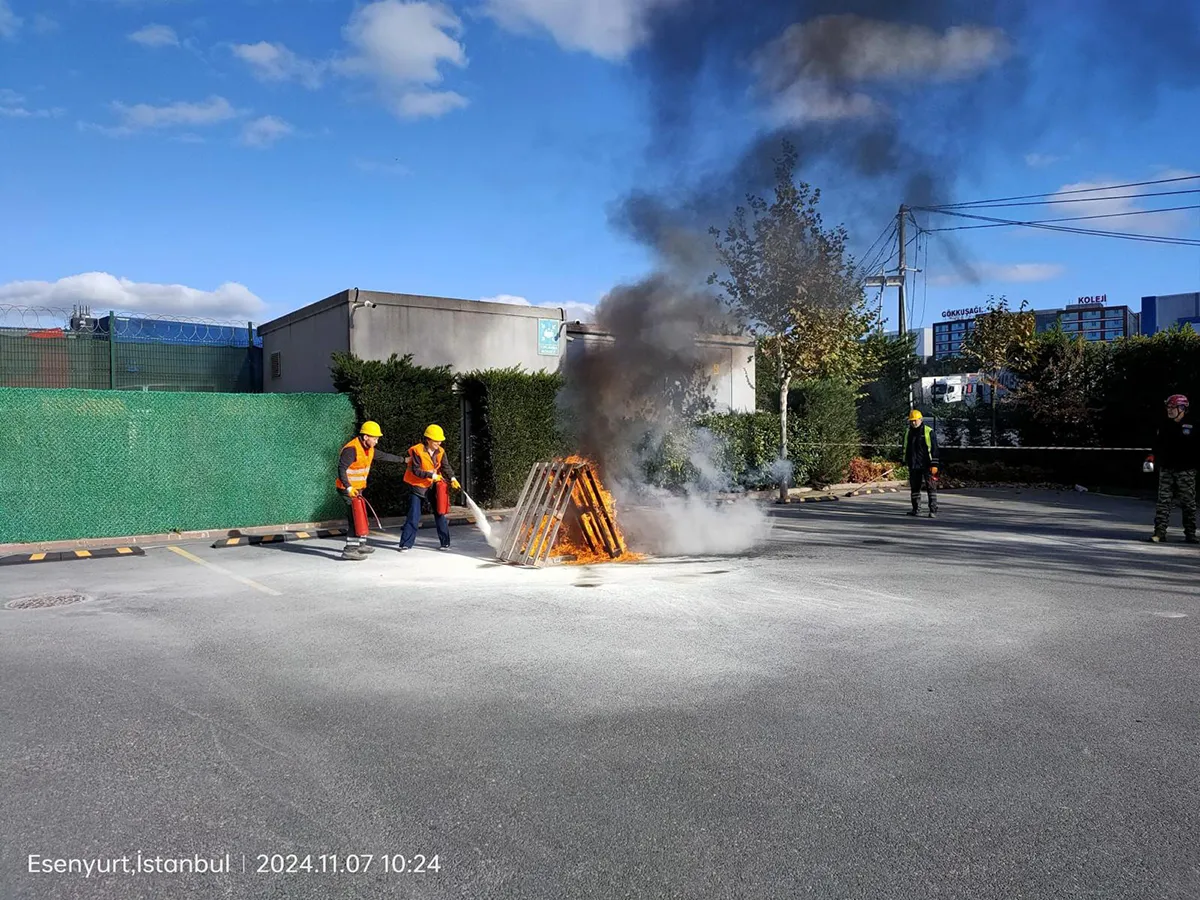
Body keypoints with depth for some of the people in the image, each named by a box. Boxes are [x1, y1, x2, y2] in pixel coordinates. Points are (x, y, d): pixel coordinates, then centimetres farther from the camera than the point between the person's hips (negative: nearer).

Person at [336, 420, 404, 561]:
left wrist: (403, 459, 29)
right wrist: (349, 487, -36)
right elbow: (341, 469, -27)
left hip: (357, 488, 10)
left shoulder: (369, 449, 7)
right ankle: (349, 550, -12)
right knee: (355, 518, -14)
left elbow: (385, 456, 22)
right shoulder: (351, 449, -22)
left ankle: (360, 544, 32)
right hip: (348, 489, -10)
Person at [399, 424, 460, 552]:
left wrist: (452, 478, -23)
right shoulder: (417, 451, -18)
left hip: (433, 486, 5)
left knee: (439, 513, 5)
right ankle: (406, 544, 5)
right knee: (414, 517, -5)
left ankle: (445, 542, 13)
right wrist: (432, 475, -24)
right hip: (417, 487, -5)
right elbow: (416, 471, -20)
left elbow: (445, 467, -6)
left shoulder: (440, 452, -3)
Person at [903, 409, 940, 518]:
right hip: (913, 466, 5)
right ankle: (915, 509, 19)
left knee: (931, 488, -4)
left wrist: (934, 465, -11)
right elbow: (905, 448, 19)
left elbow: (934, 449, -7)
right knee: (914, 488, 10)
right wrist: (904, 462, 16)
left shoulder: (929, 432, -5)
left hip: (926, 465, -5)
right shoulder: (908, 432, 12)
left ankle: (933, 510, -3)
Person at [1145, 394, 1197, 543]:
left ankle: (1190, 534, 16)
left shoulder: (1192, 427, -2)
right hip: (1166, 470, 3)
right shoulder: (1164, 427, 11)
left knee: (1188, 503, 5)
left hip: (1186, 471, -3)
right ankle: (1159, 532, -4)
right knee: (1164, 501, -2)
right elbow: (1157, 446, 14)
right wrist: (1151, 458, 0)